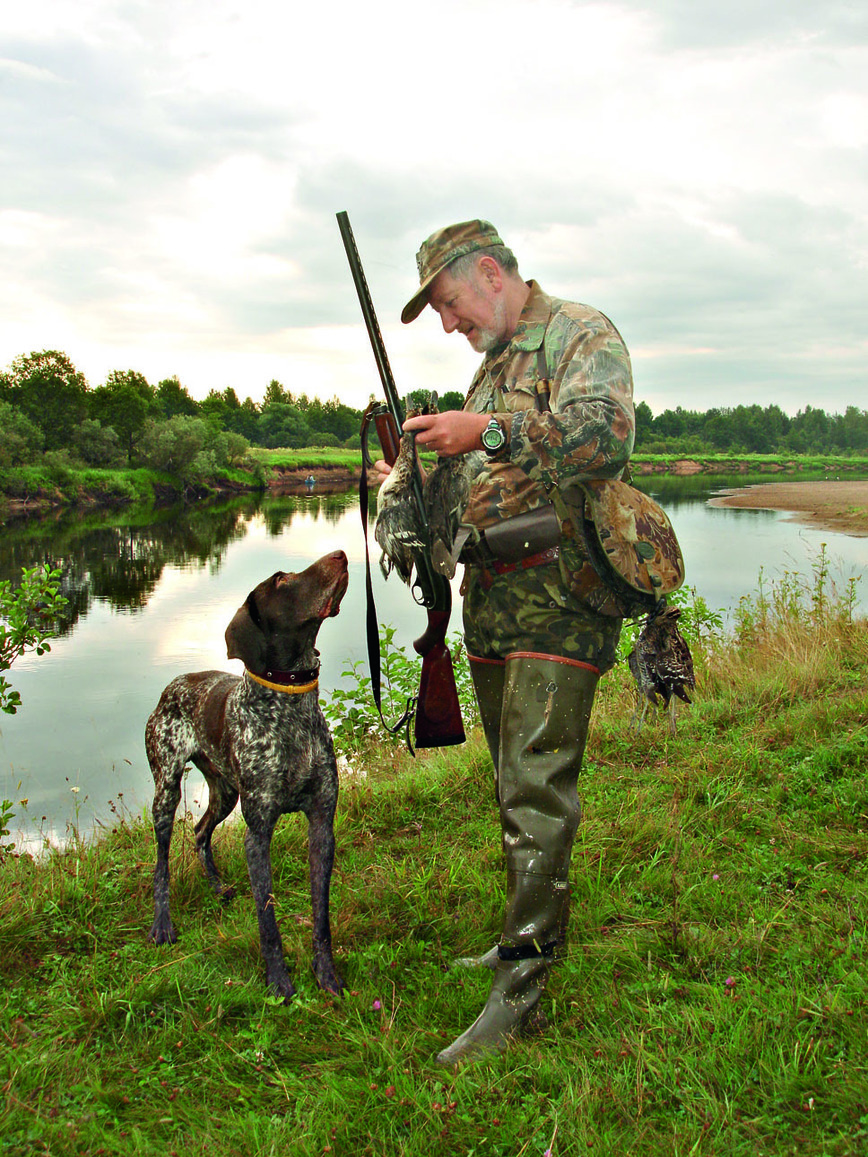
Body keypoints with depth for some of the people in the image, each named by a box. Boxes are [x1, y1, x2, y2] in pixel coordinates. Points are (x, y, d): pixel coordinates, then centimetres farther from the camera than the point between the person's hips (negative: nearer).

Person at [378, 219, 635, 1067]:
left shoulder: (581, 333, -4)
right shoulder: (493, 362, 22)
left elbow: (606, 434, -23)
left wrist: (487, 430, -25)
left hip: (561, 598, -9)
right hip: (490, 601, 9)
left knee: (536, 787, -10)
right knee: (514, 784, 14)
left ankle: (519, 992, -5)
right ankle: (532, 937, 27)